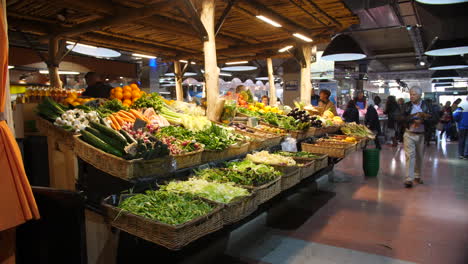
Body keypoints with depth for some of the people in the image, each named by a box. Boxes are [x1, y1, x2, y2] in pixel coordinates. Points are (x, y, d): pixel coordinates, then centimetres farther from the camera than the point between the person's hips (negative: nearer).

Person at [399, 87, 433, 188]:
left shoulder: (426, 106, 2)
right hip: (409, 134, -2)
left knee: (419, 156, 12)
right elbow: (403, 119, -8)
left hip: (421, 135, 2)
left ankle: (417, 176, 29)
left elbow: (431, 119, -3)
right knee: (410, 155, -9)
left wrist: (422, 121, -21)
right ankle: (409, 179, -10)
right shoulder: (407, 105, 0)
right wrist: (415, 118, -18)